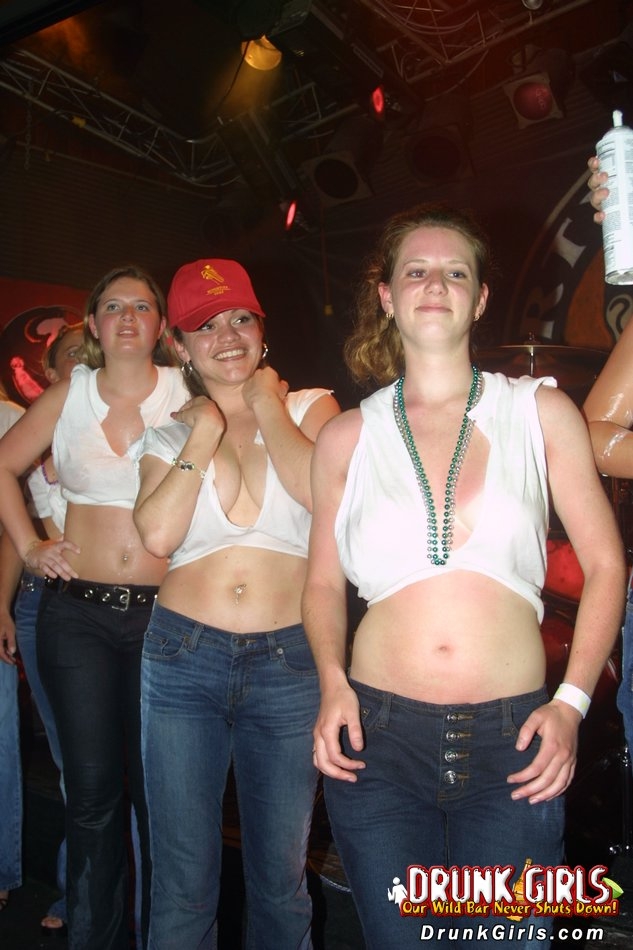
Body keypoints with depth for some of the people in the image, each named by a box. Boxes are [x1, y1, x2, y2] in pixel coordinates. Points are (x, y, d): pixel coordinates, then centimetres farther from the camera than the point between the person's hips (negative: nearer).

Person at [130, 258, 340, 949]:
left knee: (280, 875, 15)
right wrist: (206, 432, -6)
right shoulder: (169, 433, 9)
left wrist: (266, 407, -6)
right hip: (184, 656, 1)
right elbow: (156, 534, -10)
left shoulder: (309, 407, 5)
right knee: (182, 879, 11)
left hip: (288, 663, -1)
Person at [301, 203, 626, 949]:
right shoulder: (347, 437, 5)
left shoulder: (541, 411, 2)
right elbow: (323, 583, 11)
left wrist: (572, 703, -5)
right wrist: (332, 684, -5)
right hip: (377, 735, 1)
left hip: (512, 744, 0)